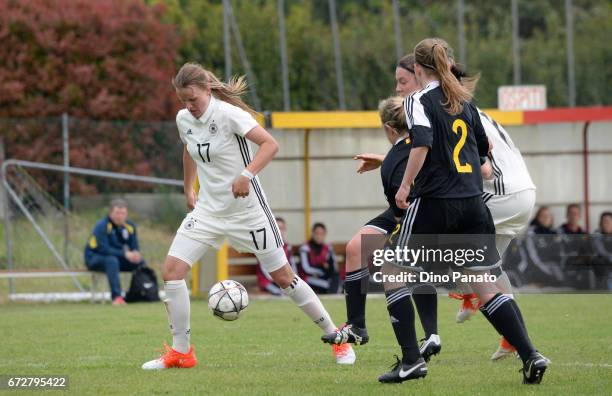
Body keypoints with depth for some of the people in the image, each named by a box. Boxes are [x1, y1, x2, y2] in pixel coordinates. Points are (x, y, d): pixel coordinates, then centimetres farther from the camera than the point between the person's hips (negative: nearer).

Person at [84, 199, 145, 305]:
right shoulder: (102, 226, -20)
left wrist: (135, 254, -25)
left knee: (140, 262, -11)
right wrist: (125, 254, -33)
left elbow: (135, 247, 1)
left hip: (116, 257, 7)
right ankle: (116, 297, -46)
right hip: (94, 258, -7)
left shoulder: (130, 226, 0)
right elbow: (103, 248, -27)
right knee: (112, 260, -38)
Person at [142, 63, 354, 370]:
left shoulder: (227, 114, -18)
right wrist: (188, 190, 27)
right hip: (208, 209, 6)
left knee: (282, 276, 1)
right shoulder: (184, 120, 2)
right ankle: (181, 351, 0)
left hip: (246, 208, -6)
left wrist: (247, 174, -39)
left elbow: (270, 144, -26)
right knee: (171, 270, -10)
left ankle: (336, 336, 16)